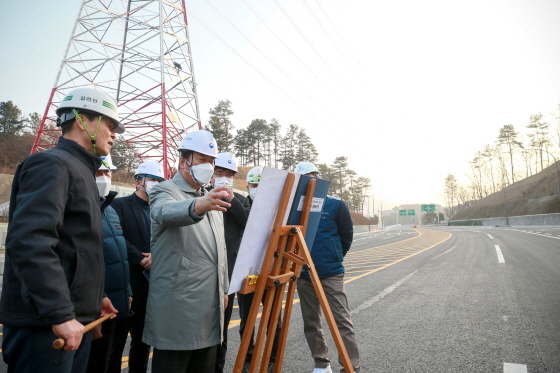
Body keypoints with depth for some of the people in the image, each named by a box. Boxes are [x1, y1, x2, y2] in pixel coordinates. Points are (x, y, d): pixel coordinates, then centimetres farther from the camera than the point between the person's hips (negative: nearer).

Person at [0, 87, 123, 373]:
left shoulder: (81, 171, 17)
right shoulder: (52, 164, -13)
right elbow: (30, 242, -26)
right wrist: (59, 314, -27)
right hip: (46, 322, -9)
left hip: (74, 318, 10)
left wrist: (92, 298, 24)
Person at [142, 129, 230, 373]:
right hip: (177, 306, -7)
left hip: (210, 303, 7)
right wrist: (197, 206, -53)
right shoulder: (165, 191, -6)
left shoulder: (211, 198, 17)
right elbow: (168, 212, -33)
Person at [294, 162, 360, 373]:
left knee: (342, 321, -2)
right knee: (311, 323, 12)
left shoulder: (336, 205, -3)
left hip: (331, 274, -3)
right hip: (304, 274, 3)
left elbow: (346, 236, 5)